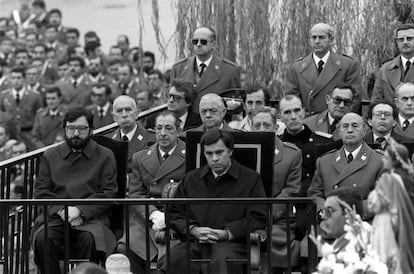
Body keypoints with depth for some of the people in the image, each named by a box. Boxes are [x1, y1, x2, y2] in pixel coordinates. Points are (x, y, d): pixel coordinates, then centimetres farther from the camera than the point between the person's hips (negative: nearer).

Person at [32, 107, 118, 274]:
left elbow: (108, 193, 3)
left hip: (91, 217, -2)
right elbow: (41, 192, 12)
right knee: (43, 238, -31)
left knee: (90, 239, -35)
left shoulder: (105, 156, 11)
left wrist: (80, 210, -12)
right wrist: (61, 210, -8)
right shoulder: (50, 156, 19)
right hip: (56, 216, 2)